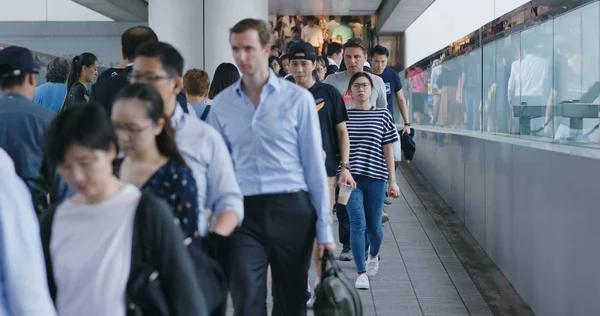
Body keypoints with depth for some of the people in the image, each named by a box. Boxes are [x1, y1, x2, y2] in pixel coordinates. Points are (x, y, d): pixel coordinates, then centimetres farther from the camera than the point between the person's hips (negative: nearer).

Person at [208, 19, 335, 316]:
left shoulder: (298, 99, -2)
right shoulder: (222, 104, 5)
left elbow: (314, 164, 0)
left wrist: (324, 227, -2)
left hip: (292, 210, -1)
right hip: (244, 212, 1)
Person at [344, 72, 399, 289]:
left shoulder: (383, 115, 5)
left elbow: (388, 149, 6)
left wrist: (392, 180, 3)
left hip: (375, 176, 1)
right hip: (351, 177, -1)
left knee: (373, 226, 8)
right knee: (357, 224, -9)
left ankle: (373, 255, 41)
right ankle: (361, 273, -2)